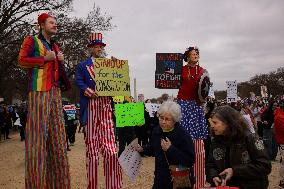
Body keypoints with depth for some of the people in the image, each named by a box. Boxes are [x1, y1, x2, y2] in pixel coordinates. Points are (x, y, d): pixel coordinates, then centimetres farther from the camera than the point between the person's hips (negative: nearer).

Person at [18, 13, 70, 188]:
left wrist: (61, 61, 10)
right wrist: (45, 58, -6)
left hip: (55, 91, 7)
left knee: (56, 133, 3)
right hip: (39, 91, -6)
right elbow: (22, 60, -5)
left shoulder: (55, 46, 25)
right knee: (38, 130, -10)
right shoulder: (32, 40, 7)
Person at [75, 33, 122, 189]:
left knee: (110, 144, -4)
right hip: (91, 105, -2)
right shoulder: (82, 66, 14)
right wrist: (87, 90, -18)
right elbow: (79, 82, 0)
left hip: (107, 105, 2)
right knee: (91, 142, -1)